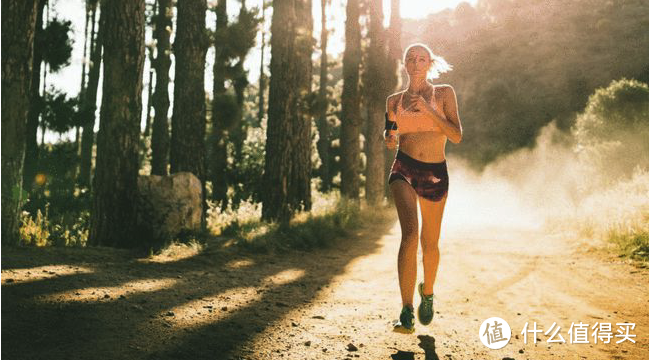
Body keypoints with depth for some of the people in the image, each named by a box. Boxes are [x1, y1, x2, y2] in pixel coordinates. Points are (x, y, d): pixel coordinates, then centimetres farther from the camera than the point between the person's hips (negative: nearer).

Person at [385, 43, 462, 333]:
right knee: (410, 234, -23)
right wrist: (390, 139, -3)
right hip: (404, 169, 0)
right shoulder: (394, 101, 9)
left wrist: (429, 110, -14)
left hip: (435, 174, 1)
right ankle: (406, 313, -22)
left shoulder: (444, 93, 4)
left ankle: (427, 291, 42)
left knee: (429, 243, 11)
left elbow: (457, 137, -5)